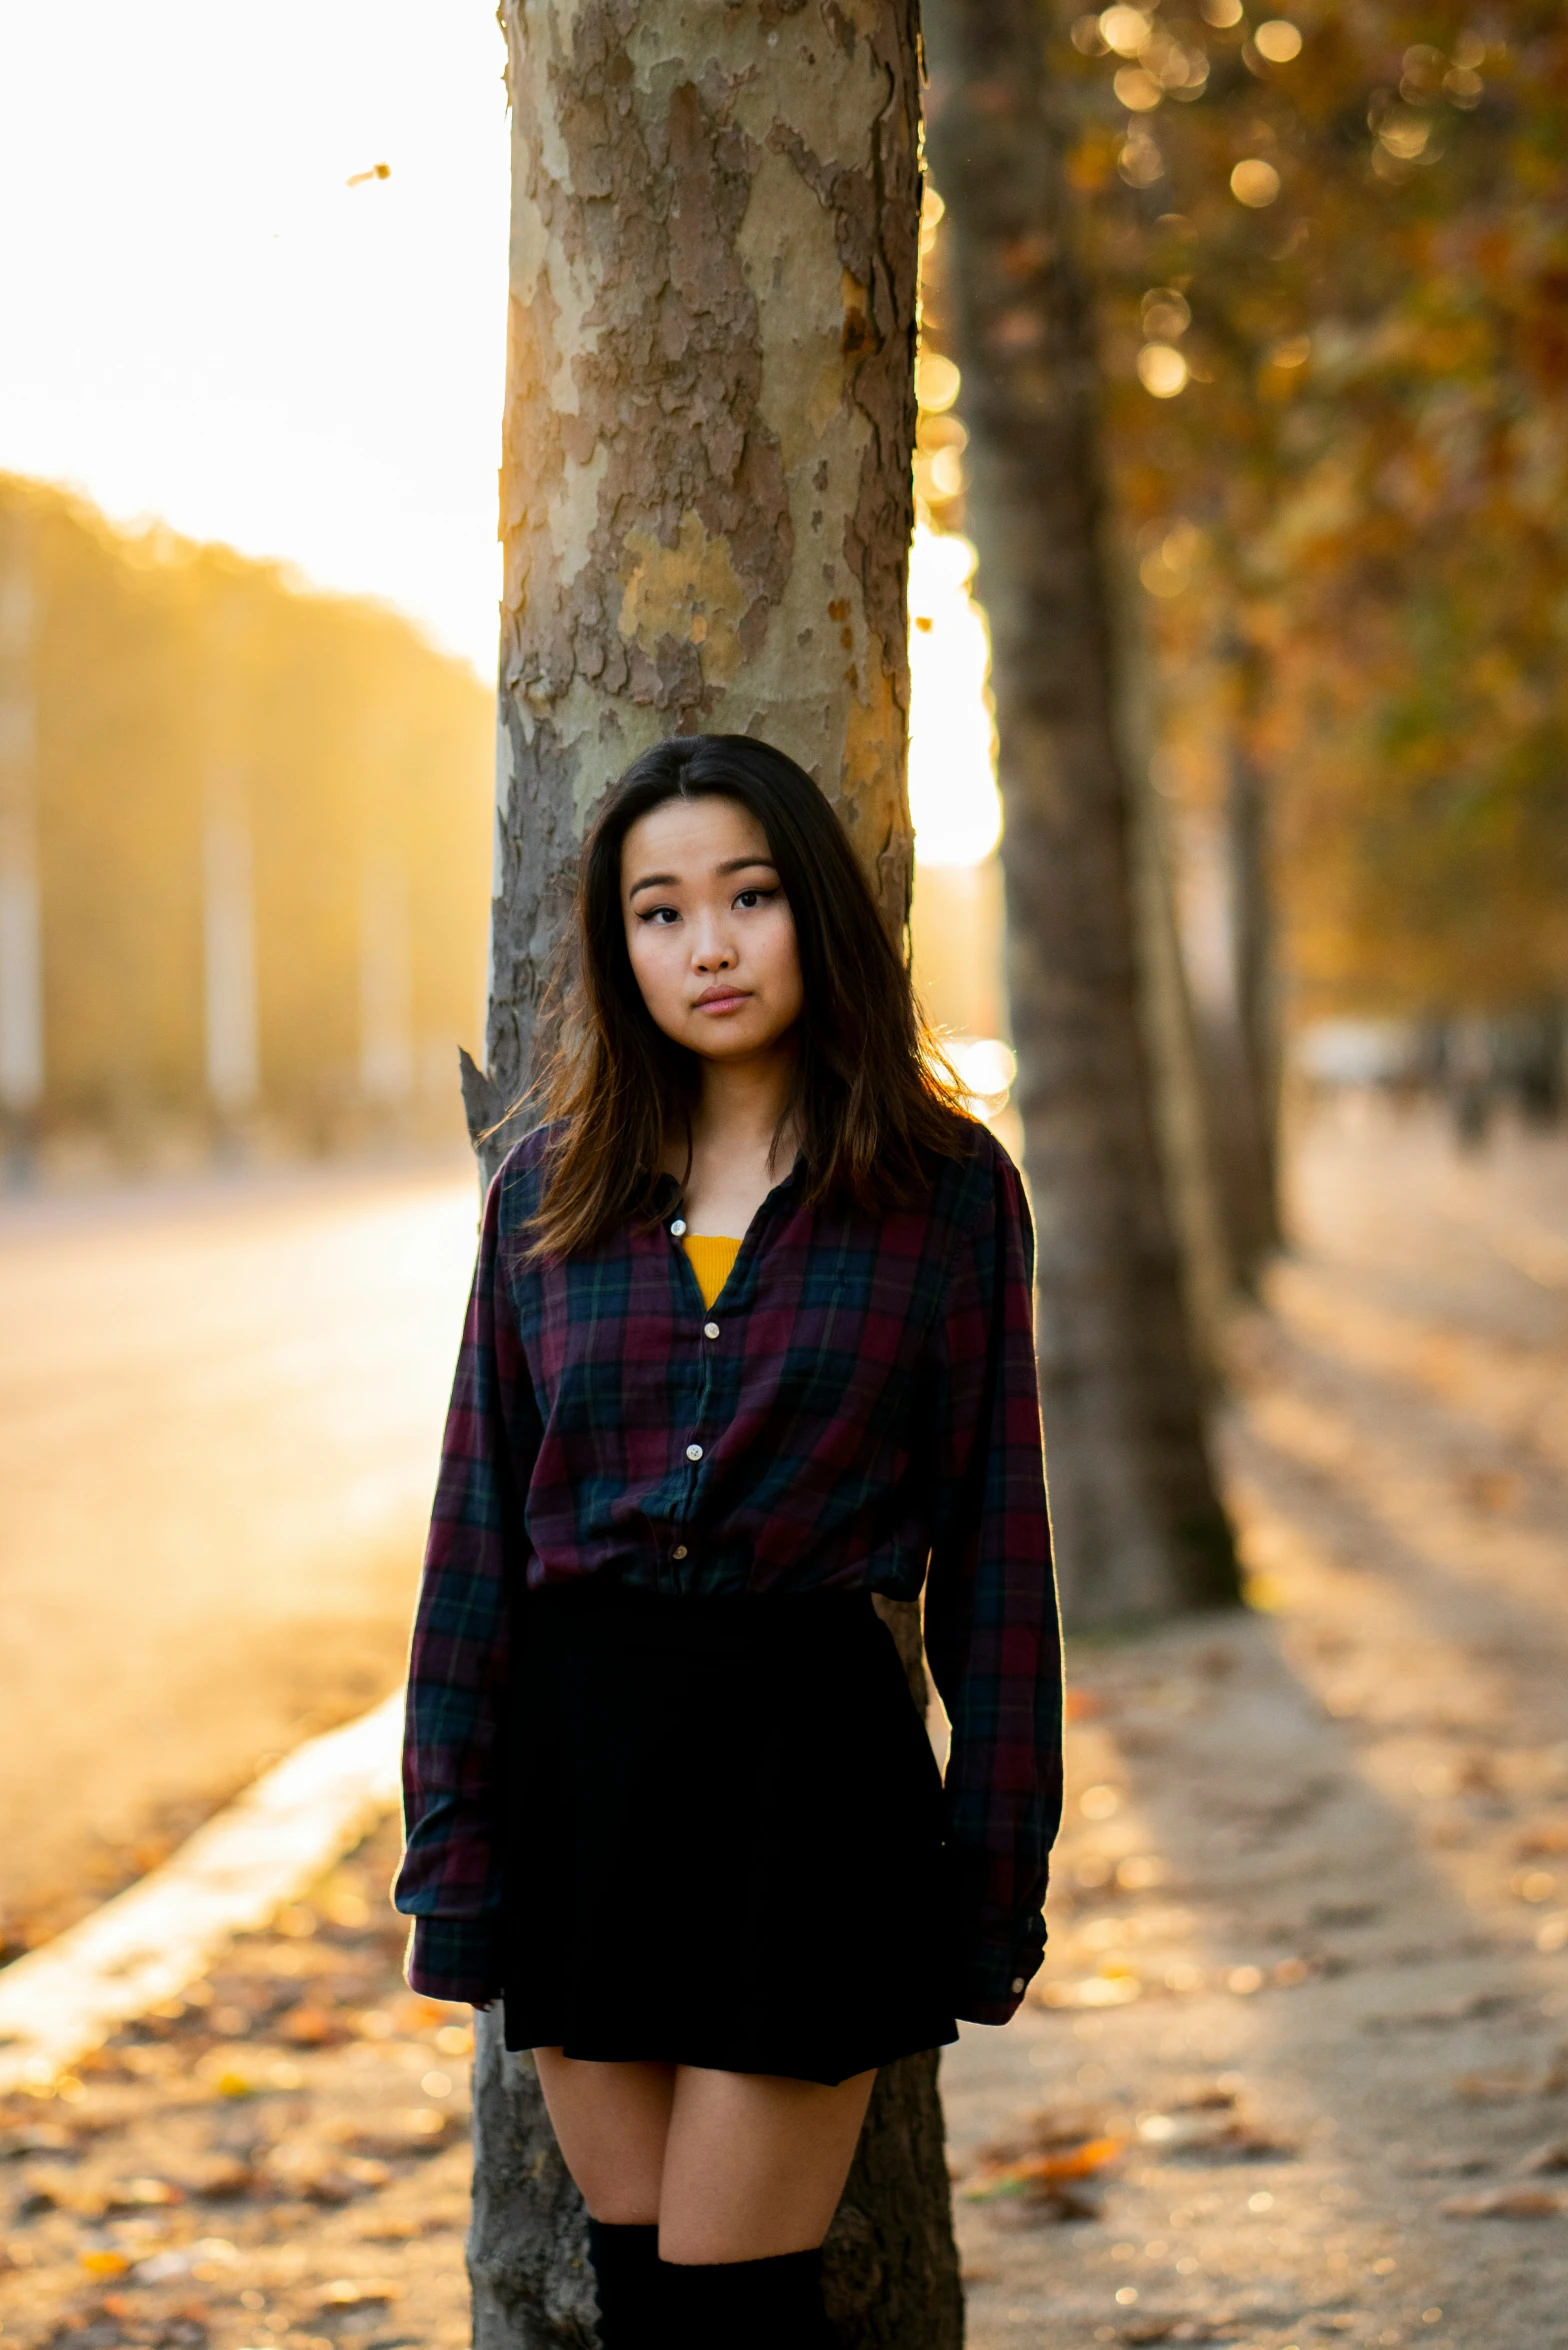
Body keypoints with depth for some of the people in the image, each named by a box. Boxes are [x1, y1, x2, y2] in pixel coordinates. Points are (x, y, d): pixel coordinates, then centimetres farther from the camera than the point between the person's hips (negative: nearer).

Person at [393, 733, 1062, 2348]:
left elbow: (991, 1546, 0)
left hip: (808, 1747, -3)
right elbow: (479, 1529, 7)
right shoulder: (551, 1190, 5)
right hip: (578, 1742, 3)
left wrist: (998, 1875, -2)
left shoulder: (946, 1190, -1)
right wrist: (452, 1853, 4)